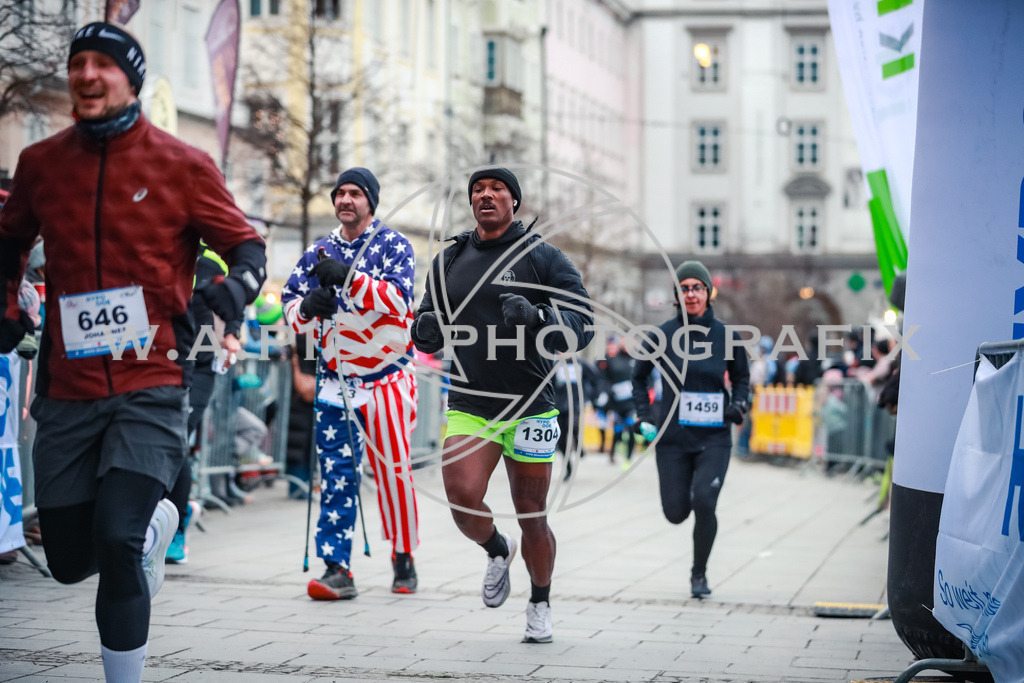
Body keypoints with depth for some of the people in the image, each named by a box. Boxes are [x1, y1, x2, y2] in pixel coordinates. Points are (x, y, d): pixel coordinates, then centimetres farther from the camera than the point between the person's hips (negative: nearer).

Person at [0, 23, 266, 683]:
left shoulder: (183, 166, -3)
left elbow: (246, 243, 3)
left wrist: (240, 281, -20)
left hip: (151, 386, -4)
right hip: (67, 392, 4)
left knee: (116, 539, -20)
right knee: (69, 560, 10)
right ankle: (156, 522, 42)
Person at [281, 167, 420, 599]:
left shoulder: (391, 244, -2)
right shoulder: (318, 251, 11)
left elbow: (399, 298, -19)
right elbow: (290, 307, 8)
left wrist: (349, 278, -30)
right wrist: (308, 307, -15)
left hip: (387, 378, -3)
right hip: (337, 380, 3)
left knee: (393, 471, 0)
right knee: (336, 476, -4)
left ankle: (403, 557, 17)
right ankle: (337, 568, -5)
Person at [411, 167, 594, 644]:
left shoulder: (544, 258, -1)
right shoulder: (448, 262, 11)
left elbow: (582, 326, -7)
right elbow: (426, 338, 20)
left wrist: (537, 317, -27)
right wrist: (426, 328, -5)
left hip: (530, 407, -2)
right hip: (468, 405, 2)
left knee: (531, 516, 4)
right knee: (462, 500, -18)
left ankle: (540, 605, 28)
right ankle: (497, 551, 17)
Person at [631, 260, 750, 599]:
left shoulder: (726, 335, -1)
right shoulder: (662, 335, -2)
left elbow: (741, 377, 16)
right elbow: (639, 376, 12)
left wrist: (740, 403, -3)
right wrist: (644, 414, 1)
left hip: (714, 438, 0)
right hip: (672, 437, 1)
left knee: (704, 503, -17)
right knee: (676, 513, 1)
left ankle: (699, 573, 6)